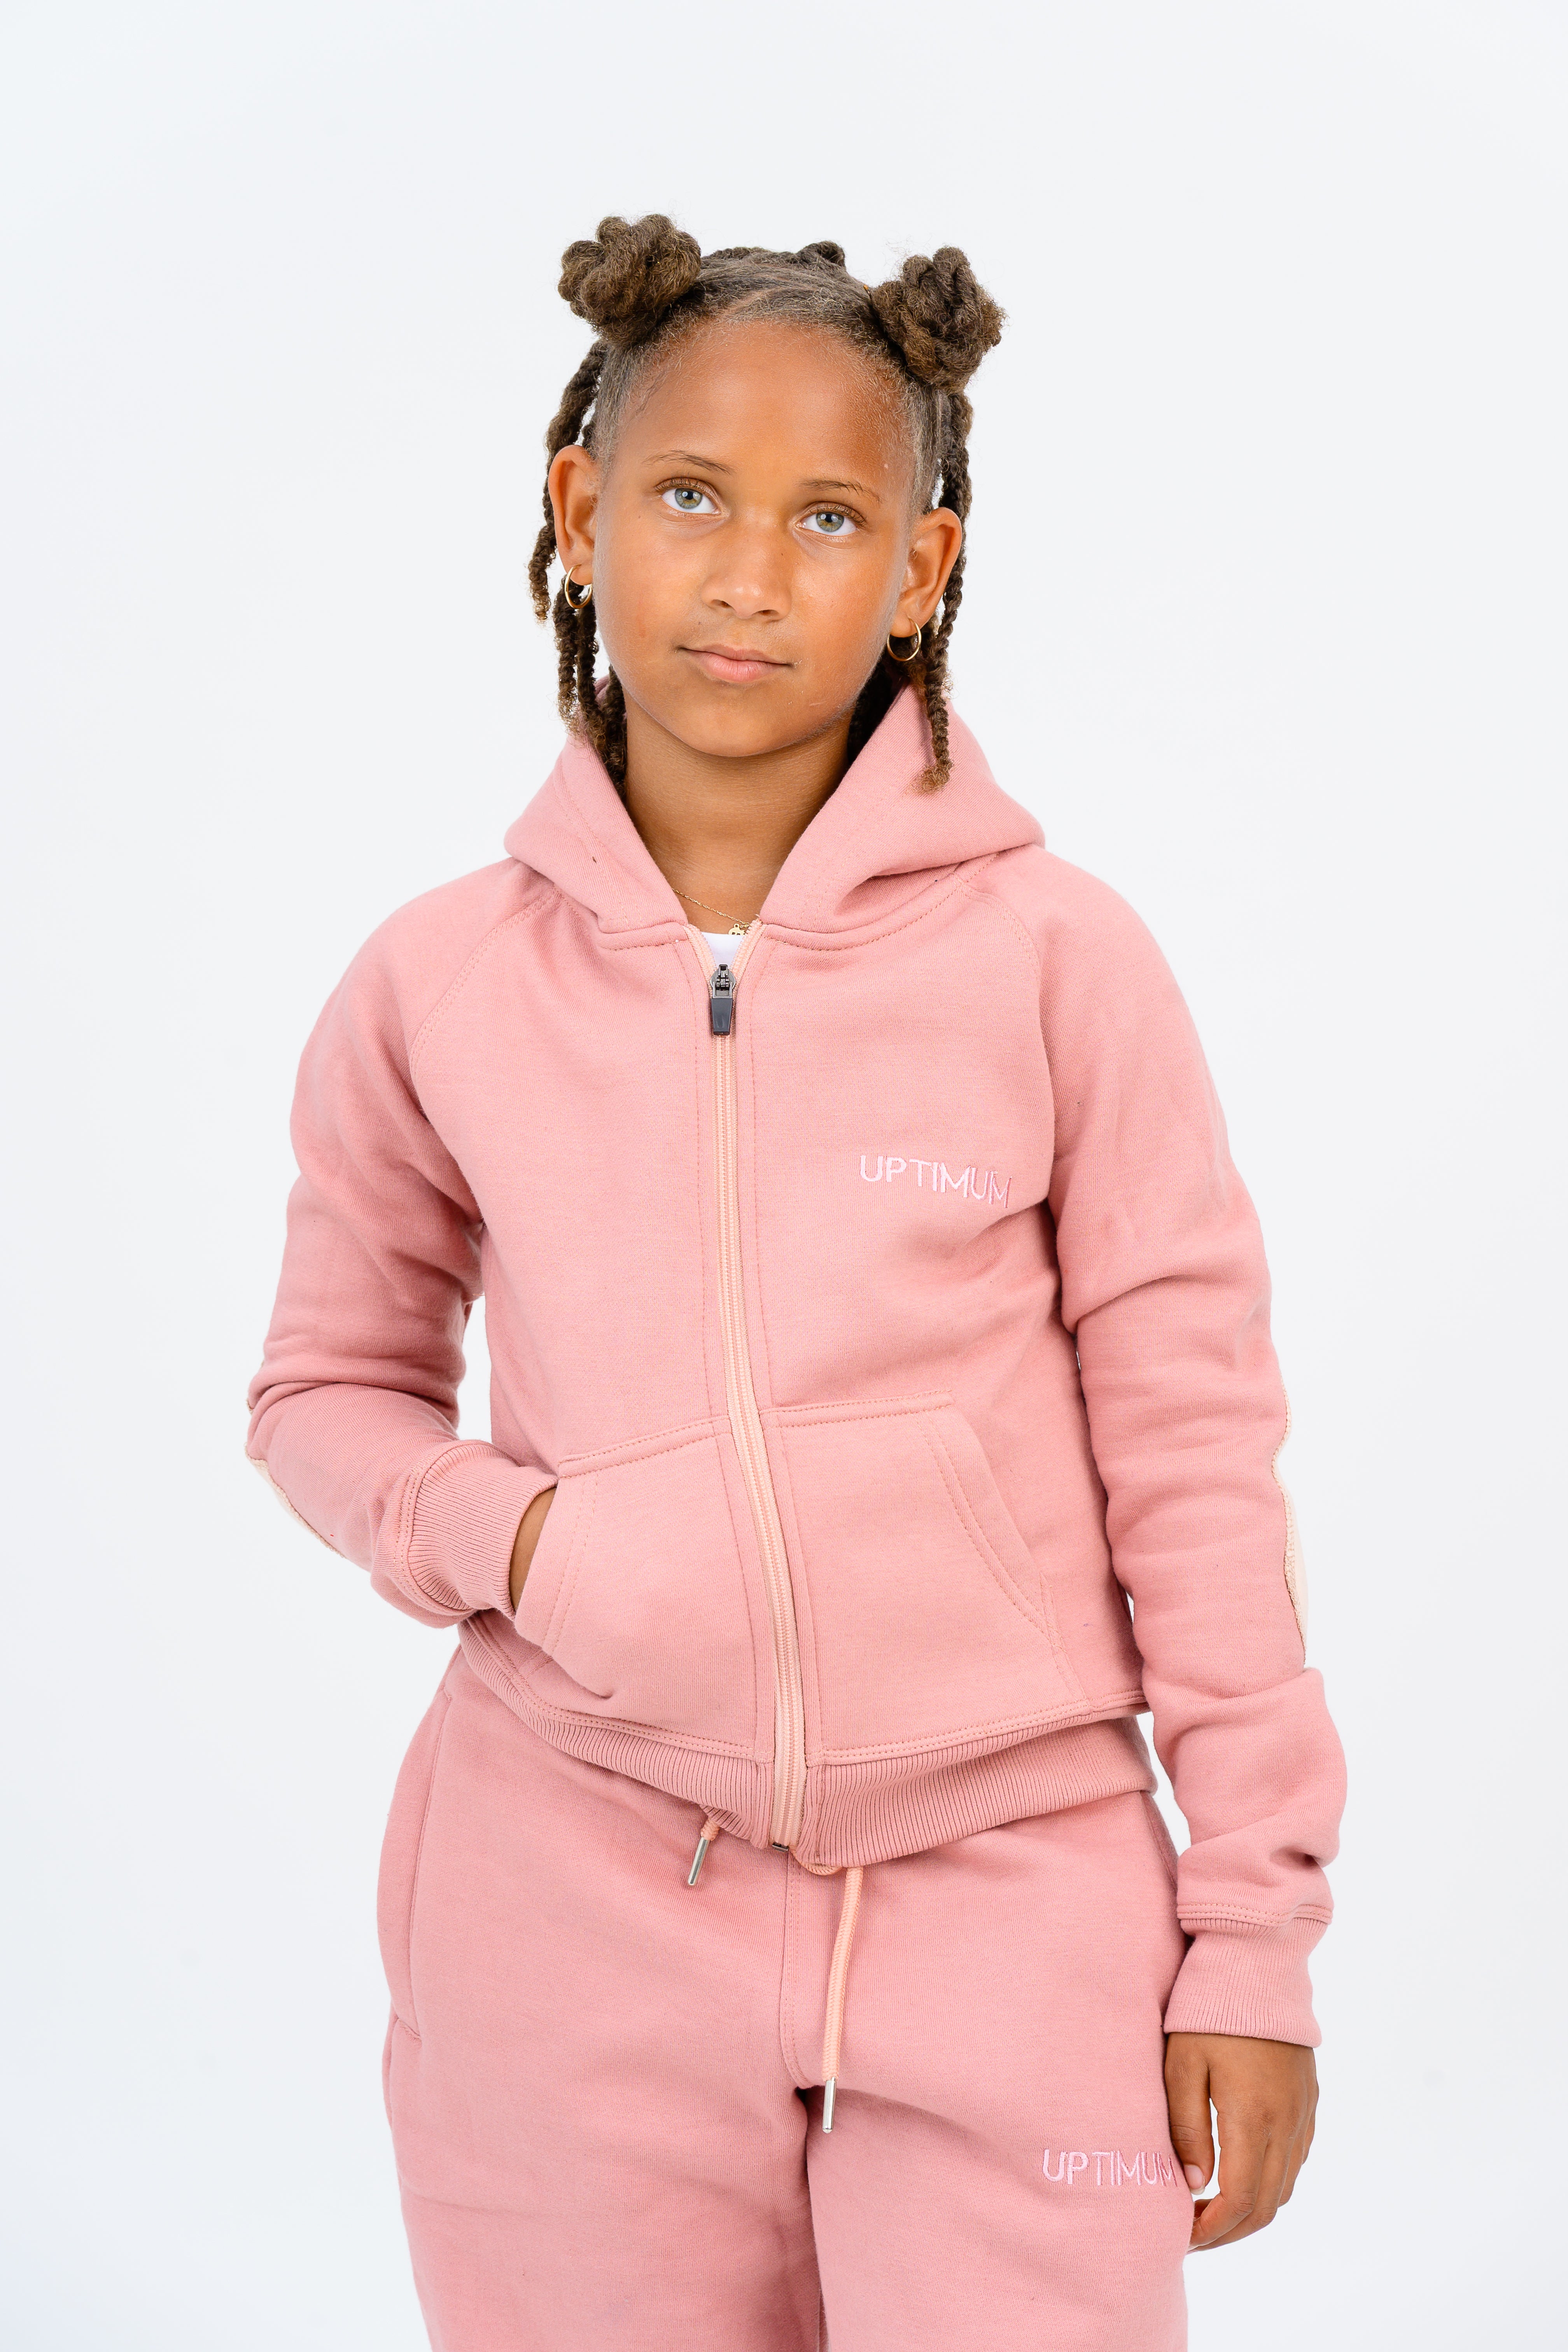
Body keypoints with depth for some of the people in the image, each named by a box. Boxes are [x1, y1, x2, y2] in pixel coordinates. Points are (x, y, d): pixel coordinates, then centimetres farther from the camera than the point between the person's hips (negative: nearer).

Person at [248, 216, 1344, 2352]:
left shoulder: (1057, 960, -6)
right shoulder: (440, 988, -1)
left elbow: (1193, 1455, -2)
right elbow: (329, 1387, 12)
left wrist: (1254, 1937, 0)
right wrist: (504, 1535, -10)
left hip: (1011, 1898, -1)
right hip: (579, 1925, 2)